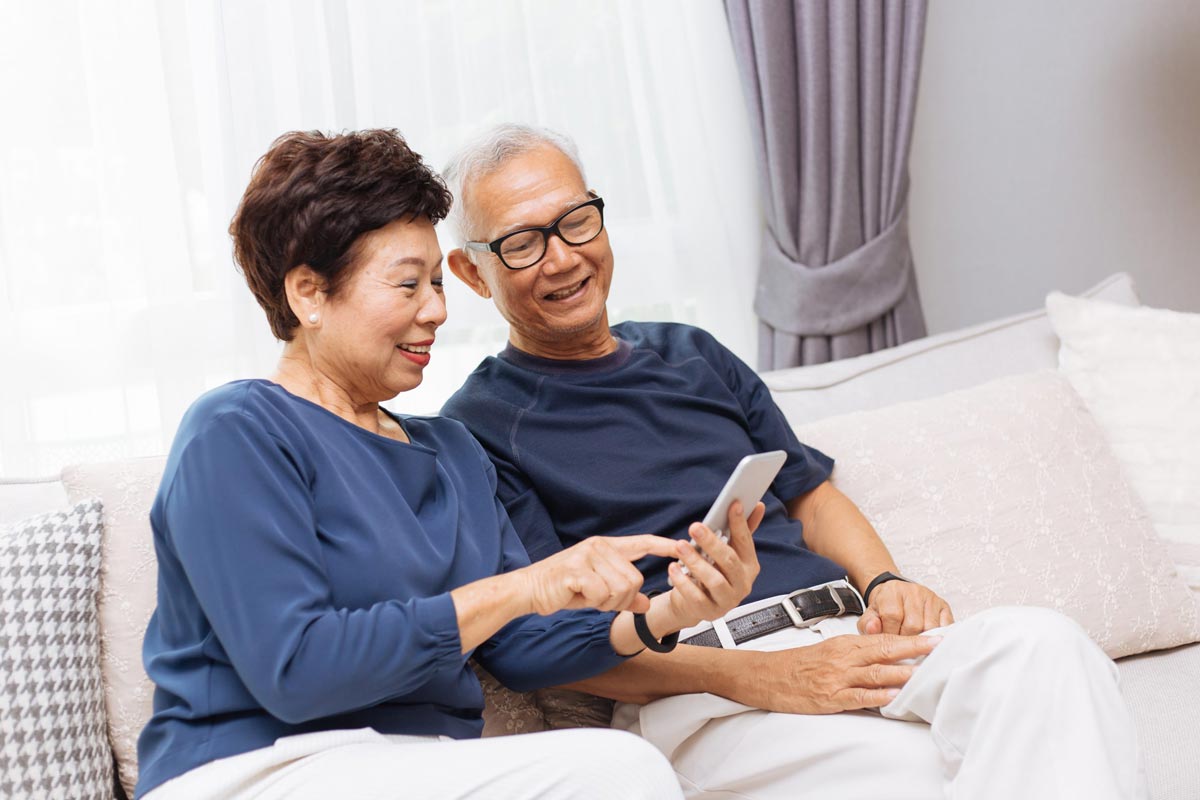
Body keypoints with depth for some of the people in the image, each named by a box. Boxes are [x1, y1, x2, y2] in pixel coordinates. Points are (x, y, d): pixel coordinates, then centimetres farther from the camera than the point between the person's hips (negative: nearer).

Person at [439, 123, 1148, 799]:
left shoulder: (692, 355, 25)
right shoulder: (480, 427, 4)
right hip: (698, 695, -6)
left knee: (1038, 642, -25)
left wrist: (885, 585, 2)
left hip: (841, 633, 7)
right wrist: (752, 676, -17)